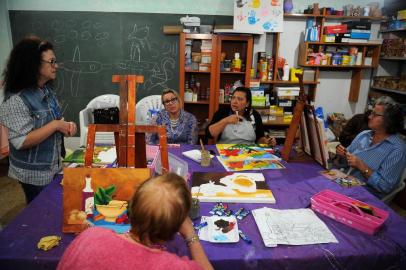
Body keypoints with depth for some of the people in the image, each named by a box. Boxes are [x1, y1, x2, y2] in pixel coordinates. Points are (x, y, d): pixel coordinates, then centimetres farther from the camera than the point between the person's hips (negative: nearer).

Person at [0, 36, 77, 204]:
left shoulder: (47, 91, 1)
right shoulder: (16, 100, -23)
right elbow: (21, 142, -26)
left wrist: (66, 125, -8)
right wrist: (55, 125, -26)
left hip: (53, 167, 7)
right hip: (34, 174, -7)